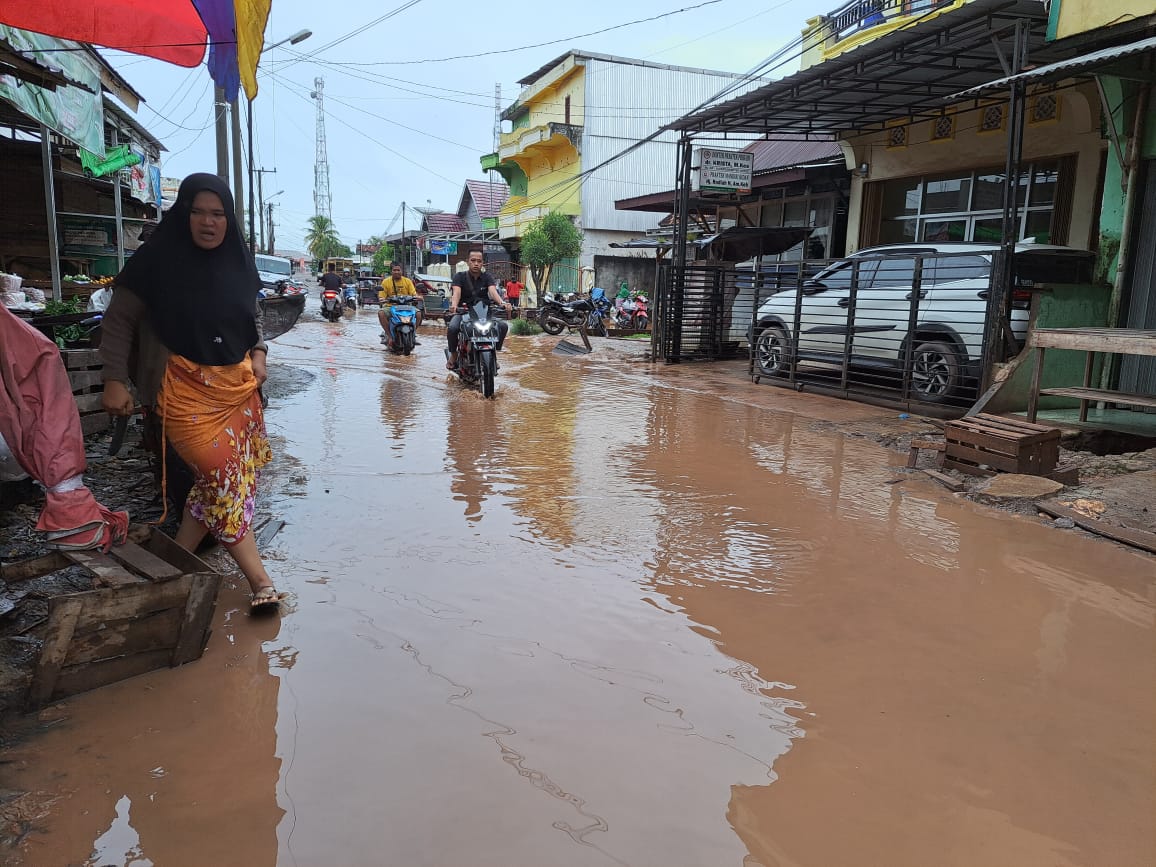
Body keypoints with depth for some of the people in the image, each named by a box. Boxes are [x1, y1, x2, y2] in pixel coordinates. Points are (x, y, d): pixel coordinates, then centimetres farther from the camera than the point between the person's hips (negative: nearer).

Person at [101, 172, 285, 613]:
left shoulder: (238, 261, 6)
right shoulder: (159, 259, -8)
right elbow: (119, 319, -2)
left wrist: (258, 352, 4)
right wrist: (115, 380, -8)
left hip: (238, 385, 6)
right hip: (187, 388, -5)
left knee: (215, 481, 7)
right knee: (224, 478, -11)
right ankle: (261, 583, -7)